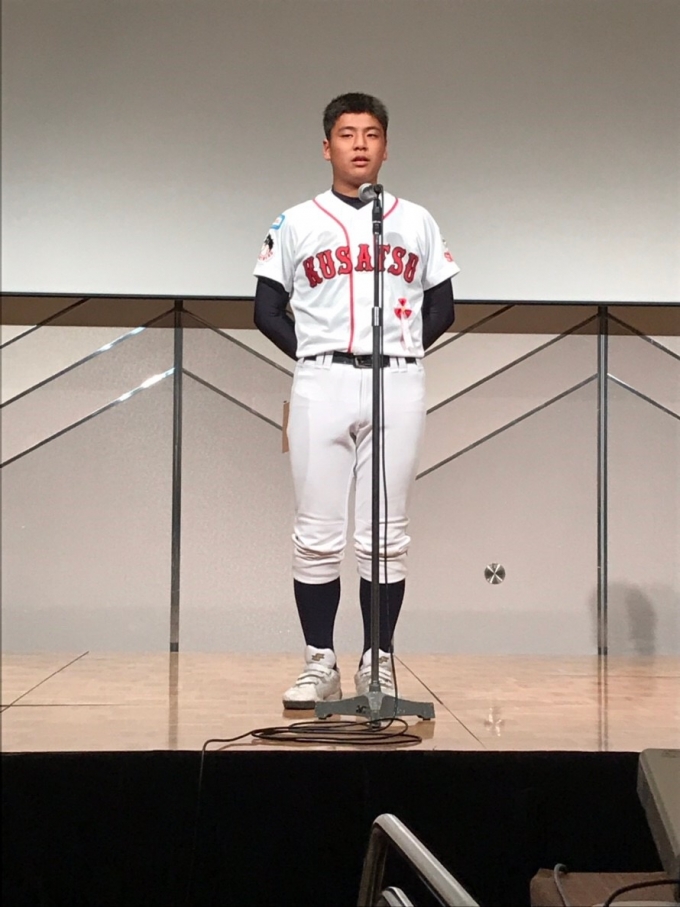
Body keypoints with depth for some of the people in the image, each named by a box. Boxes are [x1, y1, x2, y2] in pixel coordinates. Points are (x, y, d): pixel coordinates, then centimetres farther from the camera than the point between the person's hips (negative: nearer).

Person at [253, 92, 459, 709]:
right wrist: (308, 355, -2)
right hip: (322, 384, -1)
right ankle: (319, 664, 6)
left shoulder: (417, 222, 13)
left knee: (386, 537, 2)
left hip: (398, 385, 1)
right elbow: (268, 308, 9)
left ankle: (379, 664, 9)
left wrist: (404, 351, 2)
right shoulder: (297, 224, 9)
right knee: (318, 535, -1)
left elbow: (442, 307, 15)